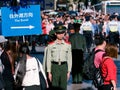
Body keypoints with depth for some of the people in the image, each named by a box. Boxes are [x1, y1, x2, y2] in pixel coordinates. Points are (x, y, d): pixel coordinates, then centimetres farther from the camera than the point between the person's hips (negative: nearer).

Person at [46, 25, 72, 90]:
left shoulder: (68, 45, 4)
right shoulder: (51, 45, 0)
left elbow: (69, 59, 7)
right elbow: (48, 59, 1)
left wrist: (69, 71, 4)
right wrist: (49, 72, -2)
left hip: (64, 67, 1)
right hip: (55, 67, -1)